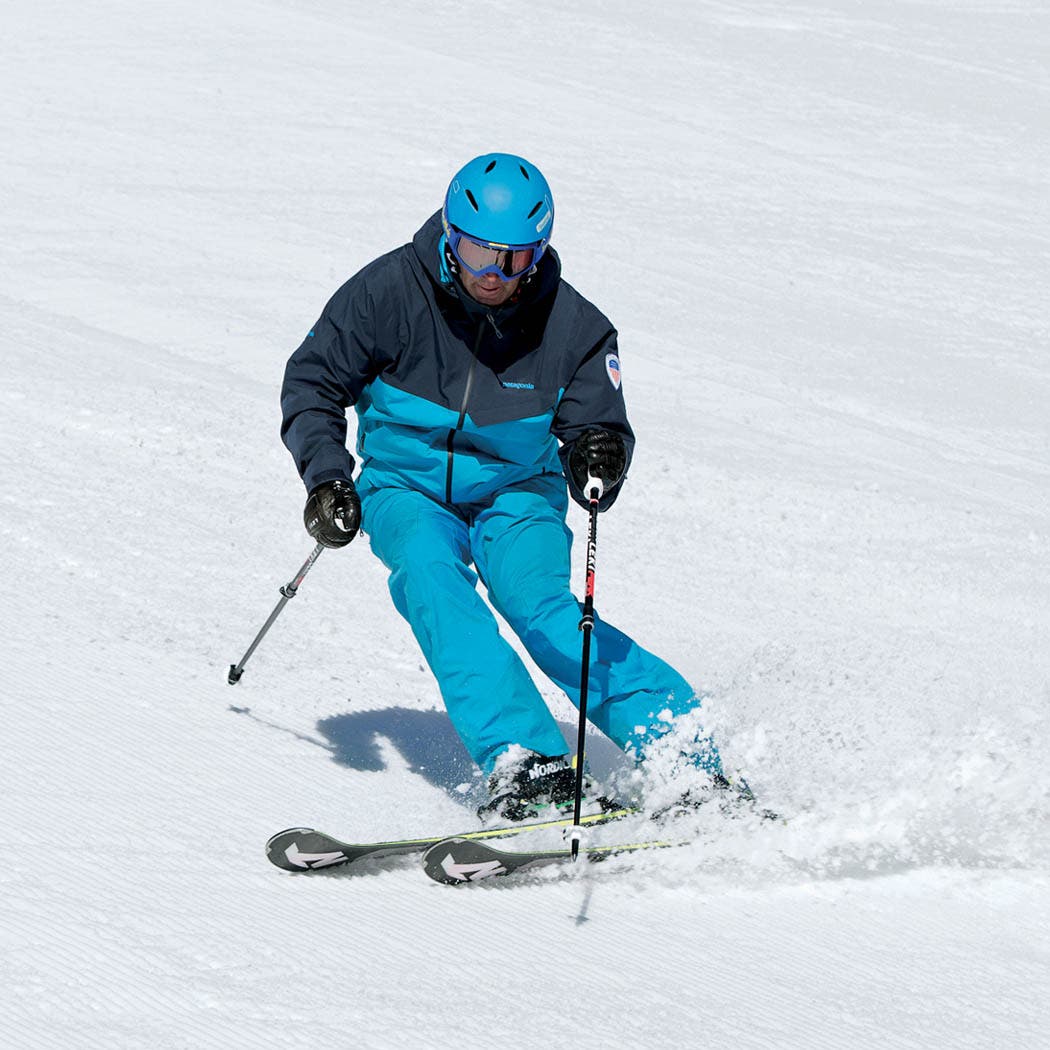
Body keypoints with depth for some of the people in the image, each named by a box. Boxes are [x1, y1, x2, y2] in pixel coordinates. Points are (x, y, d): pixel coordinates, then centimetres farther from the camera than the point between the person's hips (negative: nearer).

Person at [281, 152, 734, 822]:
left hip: (516, 490, 0)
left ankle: (688, 754, -29)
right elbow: (313, 381, -6)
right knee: (430, 582, -32)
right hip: (408, 488, 0)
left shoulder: (571, 326, -14)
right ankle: (525, 761, -45)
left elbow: (596, 423, -11)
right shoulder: (391, 291, -16)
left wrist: (598, 455, -36)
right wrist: (326, 477, -21)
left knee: (541, 607, -27)